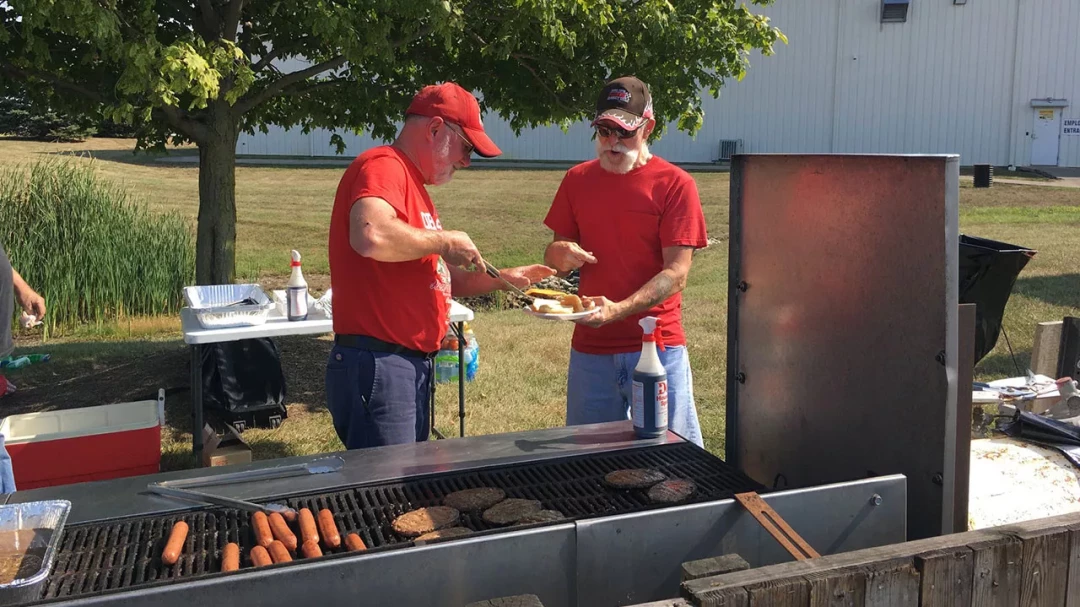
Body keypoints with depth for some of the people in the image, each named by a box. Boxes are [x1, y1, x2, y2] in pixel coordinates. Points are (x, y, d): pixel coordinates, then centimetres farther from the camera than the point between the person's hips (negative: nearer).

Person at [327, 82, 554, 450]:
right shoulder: (384, 166, -11)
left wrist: (503, 278, 14)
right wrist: (445, 241, -19)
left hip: (412, 365, 10)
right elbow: (370, 236, -34)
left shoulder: (412, 182, 18)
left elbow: (438, 278, 26)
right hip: (377, 364, -10)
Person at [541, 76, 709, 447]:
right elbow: (553, 256, 13)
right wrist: (560, 256, -12)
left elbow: (676, 273, -11)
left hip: (657, 345, -3)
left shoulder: (675, 184, -5)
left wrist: (618, 310, -26)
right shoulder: (578, 180, 7)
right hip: (590, 348, 4)